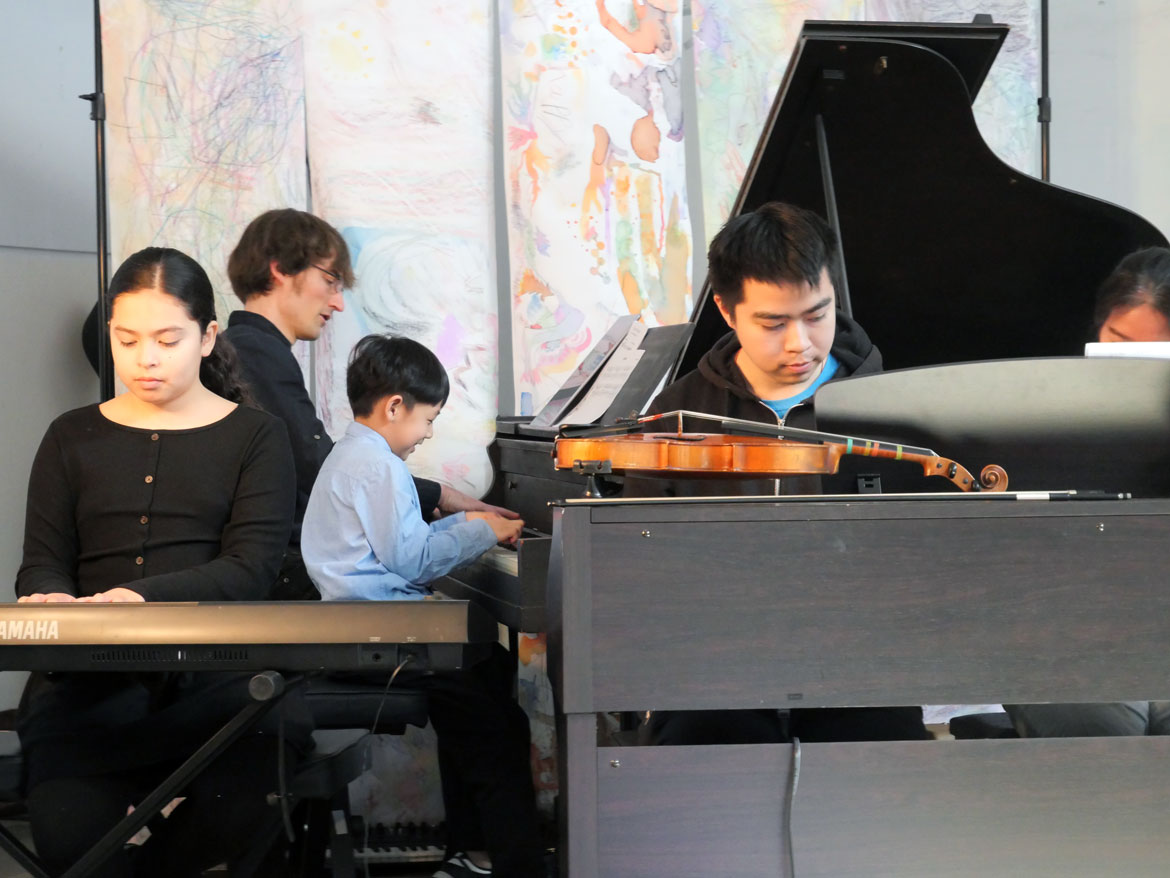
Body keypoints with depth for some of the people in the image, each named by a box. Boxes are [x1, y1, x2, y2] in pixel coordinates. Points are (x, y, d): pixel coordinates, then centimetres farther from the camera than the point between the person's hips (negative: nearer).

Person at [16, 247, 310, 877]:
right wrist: (51, 604, -14)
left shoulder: (255, 436, 12)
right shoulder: (72, 437, 20)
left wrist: (137, 596, -20)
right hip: (90, 675, 1)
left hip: (213, 667, -1)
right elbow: (43, 563, 13)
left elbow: (251, 567, -2)